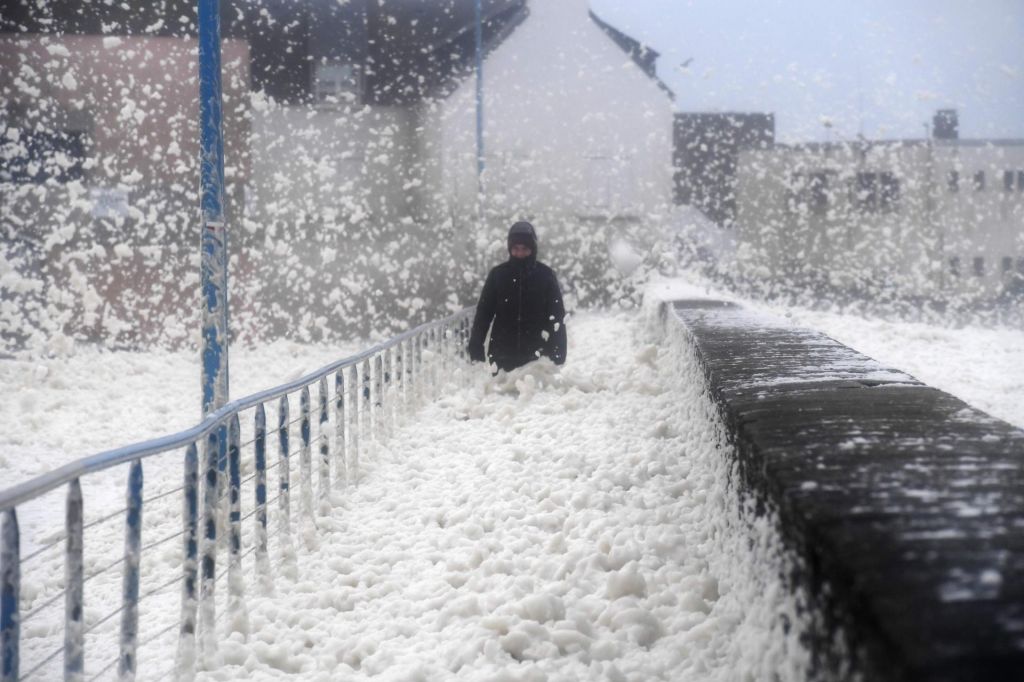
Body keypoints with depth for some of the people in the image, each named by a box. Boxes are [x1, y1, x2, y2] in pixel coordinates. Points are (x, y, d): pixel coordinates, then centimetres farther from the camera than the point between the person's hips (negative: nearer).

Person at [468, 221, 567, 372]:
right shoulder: (498, 274, 4)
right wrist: (475, 347, 0)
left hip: (536, 355, -1)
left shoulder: (546, 275, 2)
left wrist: (559, 352, -3)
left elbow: (557, 316, 2)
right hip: (502, 354, 1)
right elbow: (483, 312, 6)